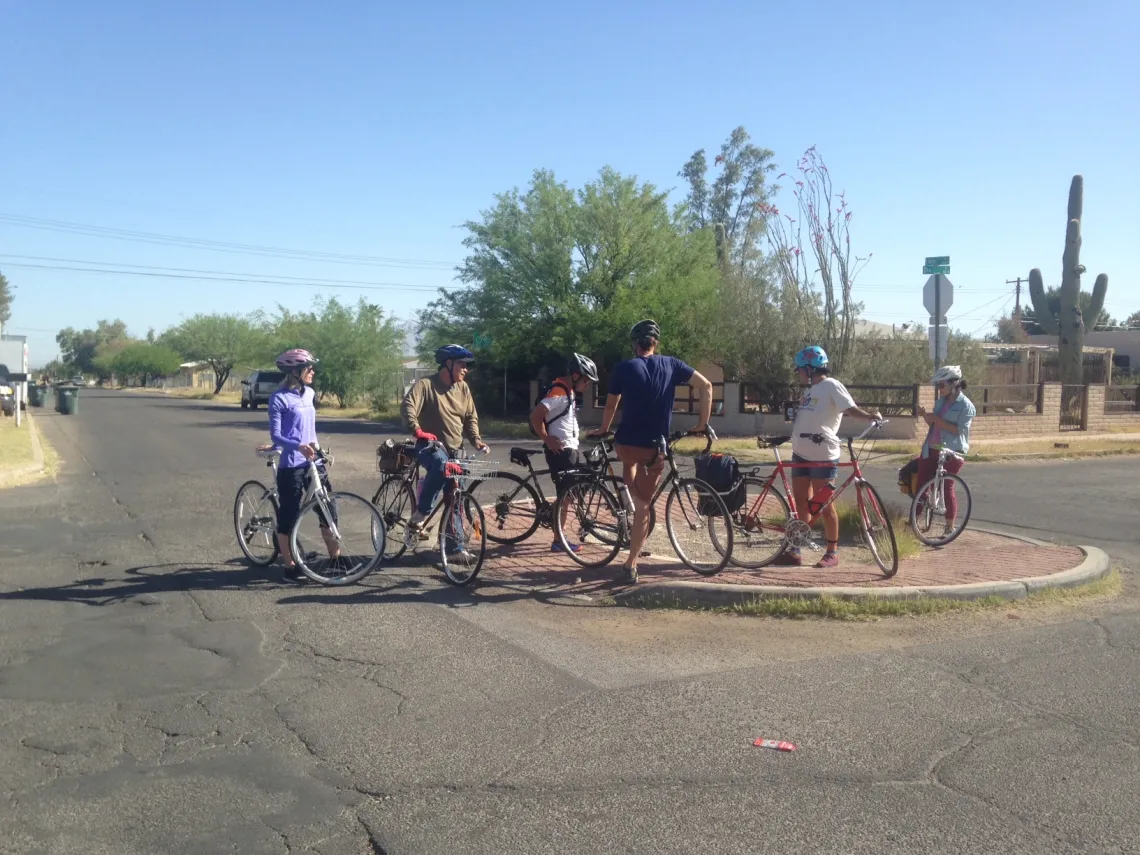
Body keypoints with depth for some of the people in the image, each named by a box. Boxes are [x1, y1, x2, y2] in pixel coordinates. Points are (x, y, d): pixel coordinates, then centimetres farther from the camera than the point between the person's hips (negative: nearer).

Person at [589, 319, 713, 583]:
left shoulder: (624, 368, -1)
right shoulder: (671, 364, 4)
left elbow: (611, 406, 8)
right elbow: (706, 385, 1)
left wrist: (603, 430, 26)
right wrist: (703, 424, 7)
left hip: (626, 444, 0)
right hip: (655, 448, 1)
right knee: (643, 506, 8)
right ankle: (631, 565, 9)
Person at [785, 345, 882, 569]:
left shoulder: (831, 386, -10)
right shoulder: (810, 389, 16)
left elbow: (850, 408, -20)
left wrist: (870, 415, -37)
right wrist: (789, 437, 28)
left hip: (823, 457, -8)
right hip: (801, 454, 8)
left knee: (824, 505, -2)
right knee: (801, 503, 11)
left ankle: (832, 553, 9)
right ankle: (796, 550, 18)